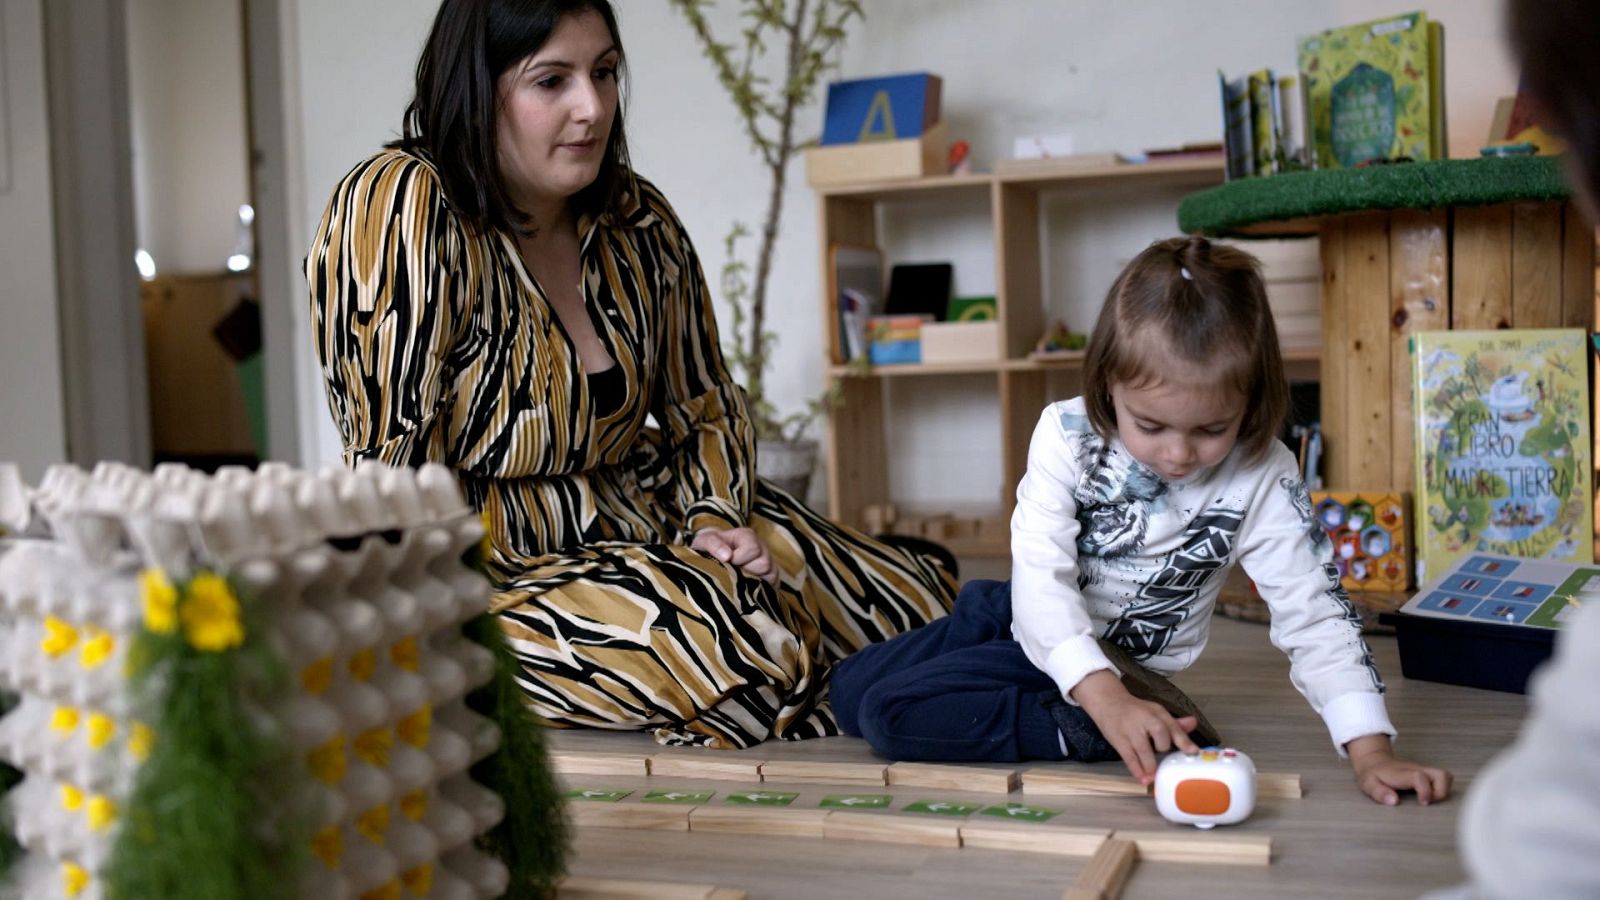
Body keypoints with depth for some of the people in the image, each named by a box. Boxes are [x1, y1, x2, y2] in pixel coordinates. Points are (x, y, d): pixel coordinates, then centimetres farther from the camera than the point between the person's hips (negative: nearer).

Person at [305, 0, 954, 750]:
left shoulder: (640, 223, 4)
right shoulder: (400, 210, -16)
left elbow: (707, 409, 14)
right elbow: (389, 460, -19)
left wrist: (719, 522, -5)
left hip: (649, 525, 7)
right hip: (491, 571, -7)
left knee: (916, 603, -4)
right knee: (746, 646, -31)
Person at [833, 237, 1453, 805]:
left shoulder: (1262, 478, -22)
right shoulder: (1067, 436, -22)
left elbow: (1315, 611, -19)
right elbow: (1042, 577, -29)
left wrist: (1370, 753, -30)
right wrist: (1106, 699, -44)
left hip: (1118, 662, -3)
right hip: (1037, 626, 3)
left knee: (890, 713, -19)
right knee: (848, 692, 14)